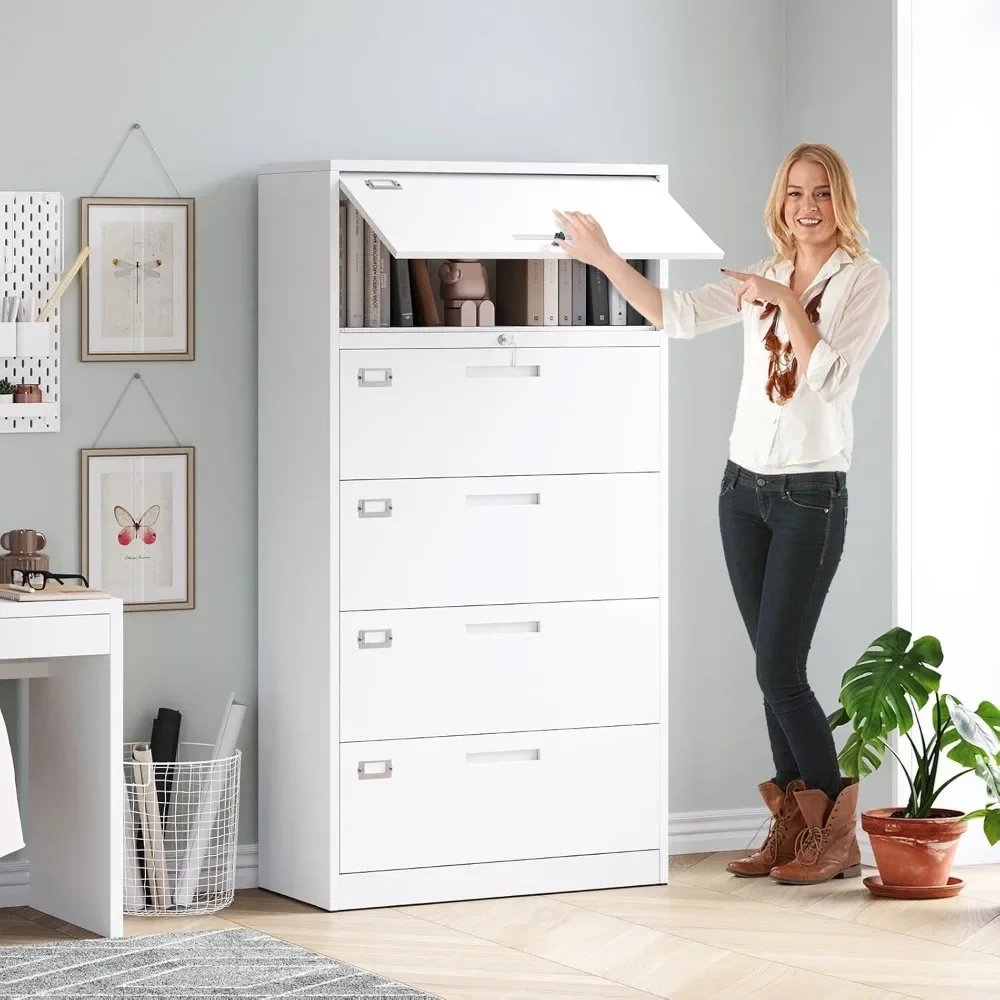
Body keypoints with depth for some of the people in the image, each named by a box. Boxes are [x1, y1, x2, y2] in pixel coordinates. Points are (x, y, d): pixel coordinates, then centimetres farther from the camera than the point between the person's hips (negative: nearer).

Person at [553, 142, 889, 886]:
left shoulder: (864, 281, -6)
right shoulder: (763, 281, 10)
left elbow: (831, 374, -17)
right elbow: (677, 315, 5)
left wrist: (787, 302, -19)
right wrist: (604, 259, 1)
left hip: (811, 494, -6)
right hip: (745, 487, 6)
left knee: (780, 670, -10)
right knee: (773, 667, 7)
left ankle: (837, 833, 1)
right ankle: (796, 824, 14)